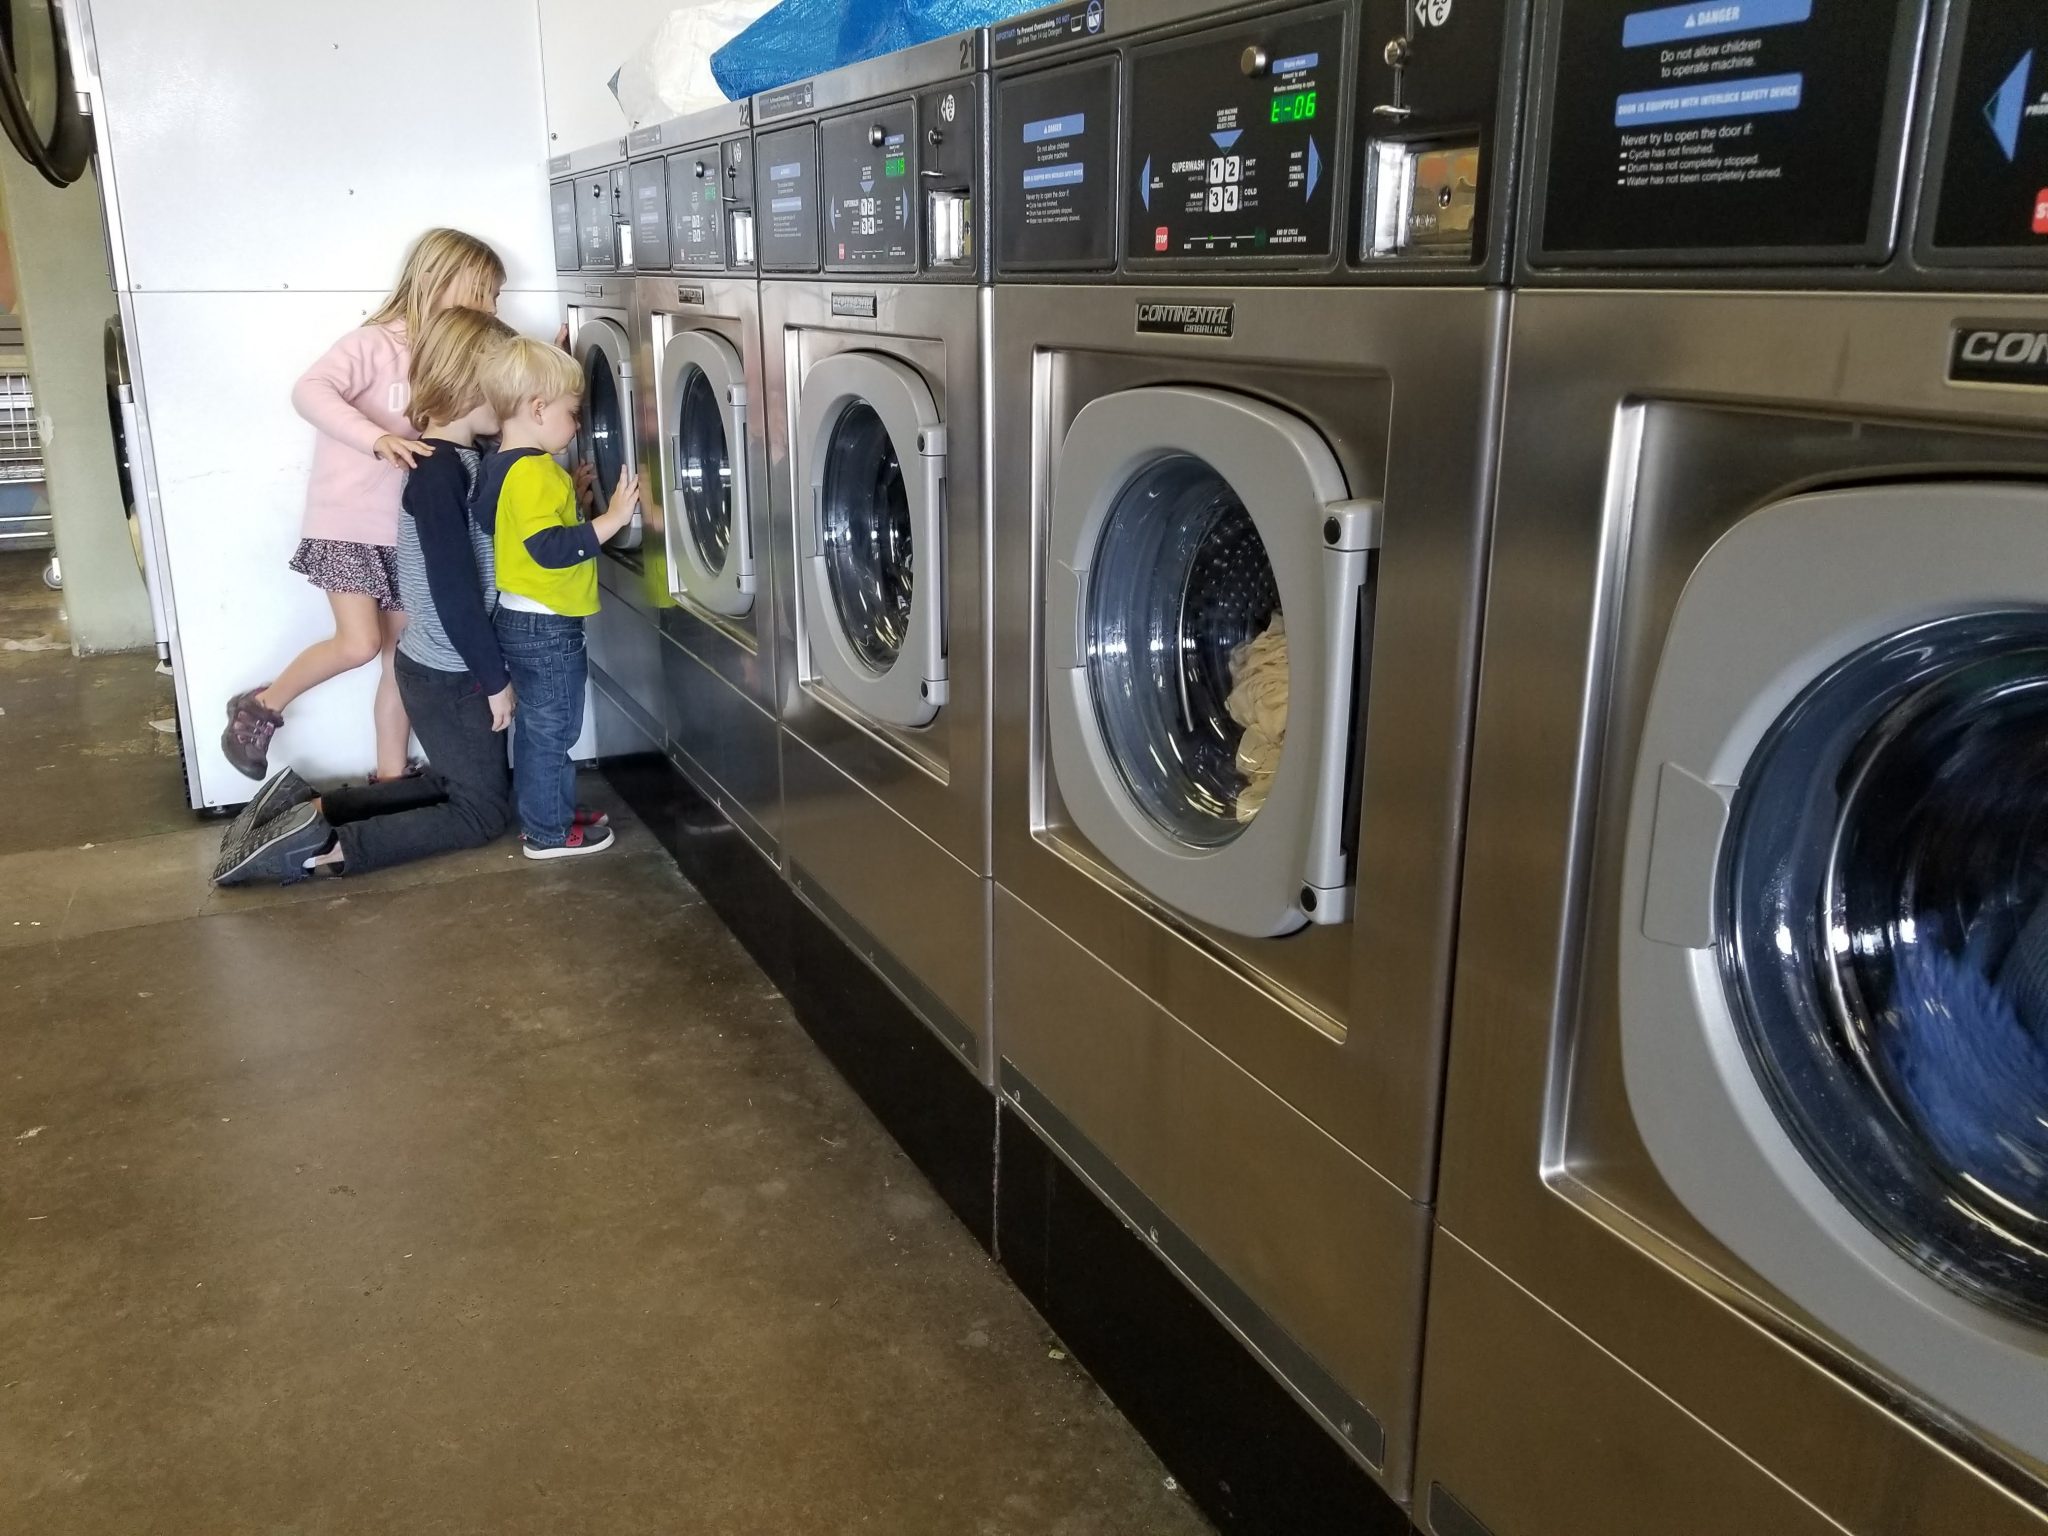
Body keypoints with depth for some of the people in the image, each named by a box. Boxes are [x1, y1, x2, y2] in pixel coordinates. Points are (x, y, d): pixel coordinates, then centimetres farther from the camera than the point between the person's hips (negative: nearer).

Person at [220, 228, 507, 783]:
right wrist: (378, 439, -43)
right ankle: (261, 707, 12)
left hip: (408, 530, 7)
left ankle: (391, 777, 20)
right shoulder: (374, 344, -14)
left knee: (402, 654, 8)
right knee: (359, 643, -14)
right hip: (348, 523, -6)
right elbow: (310, 392, -27)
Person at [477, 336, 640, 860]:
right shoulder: (533, 473, -22)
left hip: (526, 620, 10)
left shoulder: (505, 465, 10)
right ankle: (549, 832, 12)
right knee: (551, 731, 2)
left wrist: (572, 494, 14)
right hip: (545, 626, -10)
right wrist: (611, 518, -26)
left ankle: (542, 812, 32)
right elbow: (550, 547, -30)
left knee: (539, 728, 20)